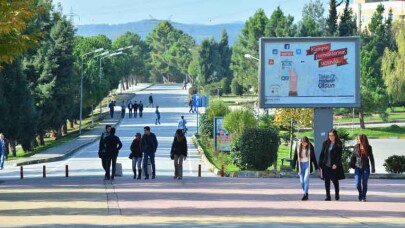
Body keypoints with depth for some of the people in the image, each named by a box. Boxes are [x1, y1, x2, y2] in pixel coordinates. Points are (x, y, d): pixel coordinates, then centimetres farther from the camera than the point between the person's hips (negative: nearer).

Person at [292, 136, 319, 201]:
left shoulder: (310, 146, -5)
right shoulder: (298, 147, -2)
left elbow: (313, 157, 2)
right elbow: (295, 157, 4)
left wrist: (316, 166, 4)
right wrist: (293, 166, 3)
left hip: (308, 164, -2)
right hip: (300, 165, 2)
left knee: (306, 179, -15)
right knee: (302, 181, 2)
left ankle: (305, 194, -12)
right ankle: (305, 193, 19)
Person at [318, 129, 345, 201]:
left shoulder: (338, 144, -3)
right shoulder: (325, 143, 7)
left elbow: (339, 155, -8)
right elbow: (322, 154, 8)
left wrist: (336, 164, -18)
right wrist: (320, 164, 3)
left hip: (334, 166, -3)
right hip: (326, 165, 3)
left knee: (335, 181, 7)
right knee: (327, 181, 3)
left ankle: (337, 195, 25)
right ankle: (328, 196, 9)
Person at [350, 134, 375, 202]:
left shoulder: (368, 148, -3)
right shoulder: (356, 147, 2)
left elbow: (371, 158, 2)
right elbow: (353, 156, 6)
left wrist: (373, 167, 0)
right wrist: (351, 164, -5)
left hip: (365, 168, -1)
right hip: (358, 168, 1)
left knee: (364, 183, 1)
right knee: (358, 184, -5)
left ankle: (363, 197, 15)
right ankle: (360, 193, 23)